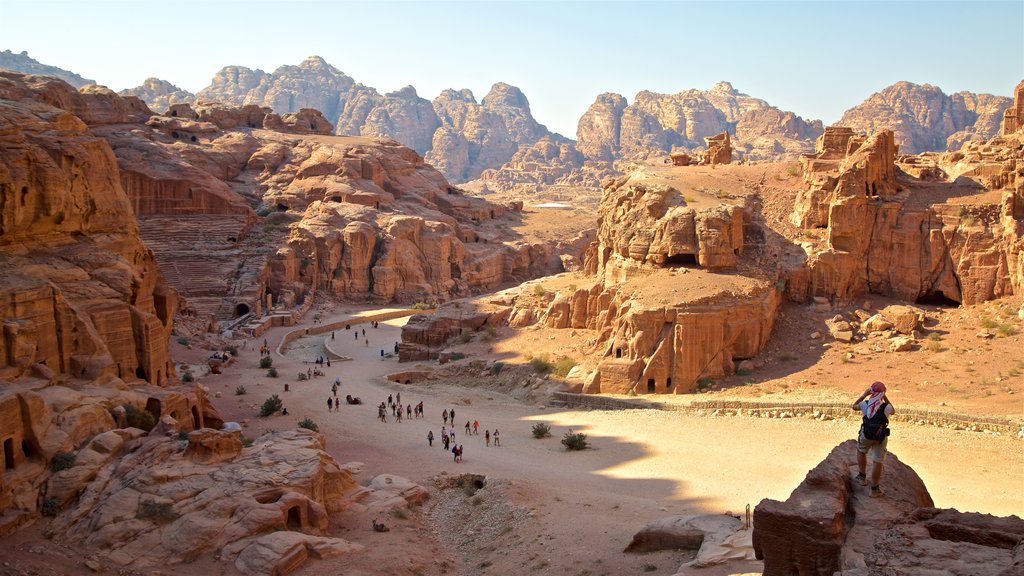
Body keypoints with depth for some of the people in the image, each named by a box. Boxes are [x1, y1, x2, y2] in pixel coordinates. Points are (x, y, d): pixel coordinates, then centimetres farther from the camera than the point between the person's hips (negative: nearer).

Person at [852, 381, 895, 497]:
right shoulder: (886, 407, -4)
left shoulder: (865, 404, -1)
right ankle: (874, 489, 10)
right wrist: (885, 398, 19)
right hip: (881, 436, -1)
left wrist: (864, 395, 22)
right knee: (877, 462, 4)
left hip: (866, 434, 1)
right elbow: (893, 411, 22)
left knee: (861, 451, 29)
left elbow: (854, 406, 21)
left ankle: (862, 477, 36)